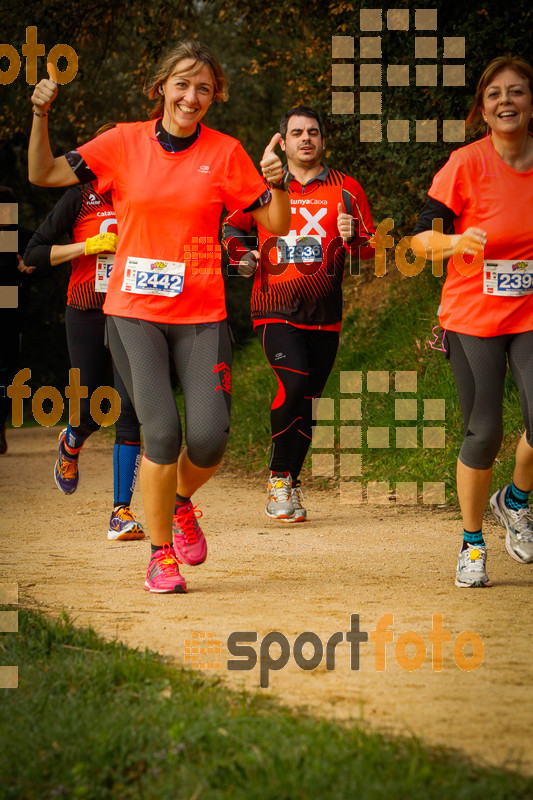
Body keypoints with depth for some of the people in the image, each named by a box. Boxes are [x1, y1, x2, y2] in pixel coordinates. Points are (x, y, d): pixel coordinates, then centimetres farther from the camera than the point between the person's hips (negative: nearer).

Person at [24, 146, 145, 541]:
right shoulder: (80, 198, -2)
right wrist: (87, 246, -14)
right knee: (91, 411, 4)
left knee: (129, 409, -13)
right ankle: (71, 444, 44)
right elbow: (34, 253, -4)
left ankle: (122, 511, -8)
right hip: (86, 315, -1)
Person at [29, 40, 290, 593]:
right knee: (161, 432, -12)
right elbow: (43, 175, 5)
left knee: (209, 438, -9)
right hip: (135, 312, -1)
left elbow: (276, 225, 4)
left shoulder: (224, 153, 3)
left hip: (201, 315, 1)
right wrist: (41, 116, -8)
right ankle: (161, 553, 5)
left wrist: (276, 183, -15)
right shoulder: (125, 143, 4)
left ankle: (182, 502, 26)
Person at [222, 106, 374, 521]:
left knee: (307, 401, 5)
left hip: (324, 314, 2)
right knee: (294, 385, -20)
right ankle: (279, 476, -5)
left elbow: (370, 248, 6)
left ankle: (290, 484, 19)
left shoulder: (346, 189, 7)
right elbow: (233, 226, 22)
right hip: (275, 308, -2)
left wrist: (352, 237, -17)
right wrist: (243, 255, 1)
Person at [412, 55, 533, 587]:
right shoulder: (466, 165, -10)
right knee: (484, 434, -5)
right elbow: (420, 238, -10)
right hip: (473, 317, -2)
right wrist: (457, 242, -29)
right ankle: (472, 544, 17)